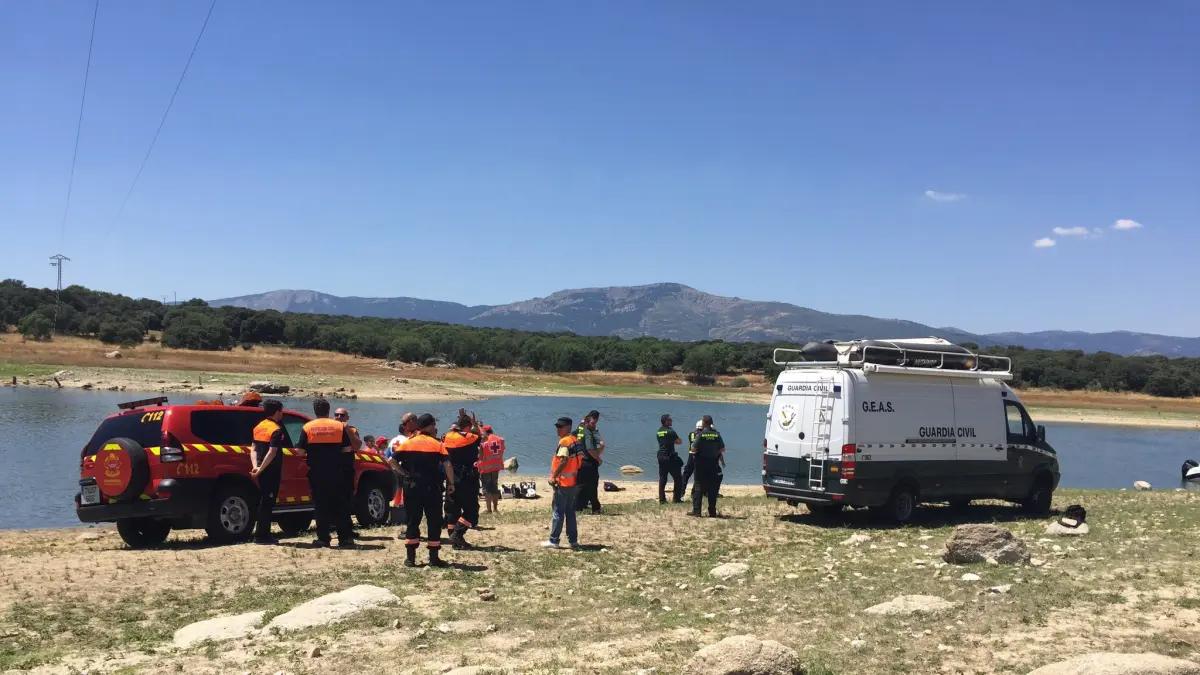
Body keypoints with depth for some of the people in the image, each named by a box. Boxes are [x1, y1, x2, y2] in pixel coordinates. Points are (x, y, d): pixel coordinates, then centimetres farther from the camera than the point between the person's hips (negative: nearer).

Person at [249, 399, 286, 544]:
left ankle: (262, 534, 20)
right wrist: (260, 469, -20)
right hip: (271, 471, -8)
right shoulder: (276, 430, -14)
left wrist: (255, 466, -2)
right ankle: (262, 535, -1)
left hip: (262, 471, 9)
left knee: (264, 501, 16)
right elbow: (272, 452, -22)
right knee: (267, 503, -4)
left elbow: (254, 449, 8)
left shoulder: (259, 427, 13)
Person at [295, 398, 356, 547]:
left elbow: (300, 451, -5)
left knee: (320, 505, 5)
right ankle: (345, 538, 6)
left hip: (316, 473, -1)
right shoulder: (340, 426, 1)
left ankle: (323, 538, 4)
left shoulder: (307, 427, -3)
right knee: (339, 505, 7)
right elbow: (347, 449, 2)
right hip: (335, 472, 1)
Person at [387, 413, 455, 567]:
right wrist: (451, 483, -3)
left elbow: (391, 460, -4)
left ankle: (410, 558, 6)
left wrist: (404, 473, 2)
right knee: (434, 521, 5)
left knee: (413, 521, 9)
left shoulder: (408, 443, 3)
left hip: (412, 487, 2)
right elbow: (447, 465, -14)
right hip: (432, 488, -2)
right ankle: (434, 558, 5)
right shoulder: (437, 444, -4)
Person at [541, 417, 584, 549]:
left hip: (563, 483, -9)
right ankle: (573, 540, 14)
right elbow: (579, 460, 15)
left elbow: (563, 461, -24)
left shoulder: (565, 441, -15)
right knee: (570, 512, 13)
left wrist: (554, 476, -18)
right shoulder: (576, 440, 12)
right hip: (573, 482, 9)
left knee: (558, 512, -3)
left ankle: (554, 540, 0)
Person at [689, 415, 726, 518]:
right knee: (712, 488, 9)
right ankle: (712, 512, 10)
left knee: (698, 487, 2)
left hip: (701, 464, -3)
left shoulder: (700, 434, -11)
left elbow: (693, 448, -12)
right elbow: (722, 449, 1)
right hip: (713, 463, 3)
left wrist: (693, 443, 8)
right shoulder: (716, 434, -1)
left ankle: (696, 511, -3)